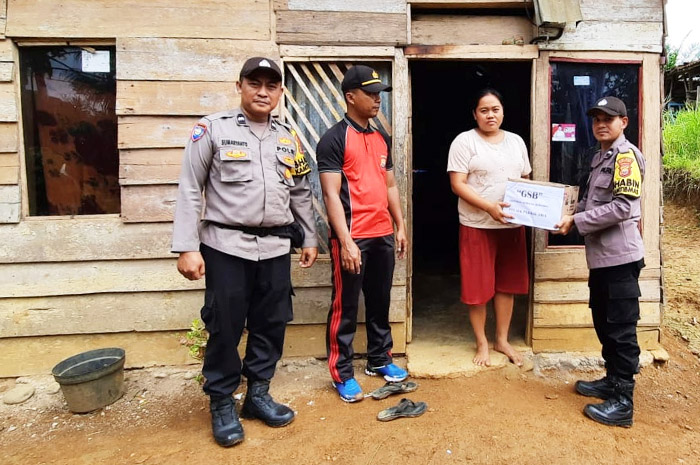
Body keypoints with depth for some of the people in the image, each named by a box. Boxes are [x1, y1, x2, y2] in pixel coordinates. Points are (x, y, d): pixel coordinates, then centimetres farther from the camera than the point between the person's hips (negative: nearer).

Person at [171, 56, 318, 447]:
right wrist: (187, 248, -11)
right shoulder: (213, 129, -2)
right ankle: (222, 404, 24)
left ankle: (258, 394, 30)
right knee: (225, 328, 5)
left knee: (271, 325, 11)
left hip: (275, 248, 5)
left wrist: (310, 239, 15)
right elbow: (190, 191, -5)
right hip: (226, 247, -4)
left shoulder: (289, 138, 11)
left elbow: (301, 194, 17)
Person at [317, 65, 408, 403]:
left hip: (383, 235, 7)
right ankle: (342, 374, 17)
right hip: (352, 238, -7)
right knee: (345, 307, 3)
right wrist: (345, 241, -19)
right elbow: (331, 194, -14)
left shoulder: (380, 139, 15)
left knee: (380, 302, 17)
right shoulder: (334, 139, -8)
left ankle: (379, 359, 33)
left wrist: (400, 226, 15)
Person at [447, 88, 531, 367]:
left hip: (512, 224, 5)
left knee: (507, 284, 12)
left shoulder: (516, 141, 12)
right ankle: (482, 343, 21)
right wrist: (489, 207, -23)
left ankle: (502, 340, 28)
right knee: (478, 286, 3)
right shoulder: (465, 141, -5)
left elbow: (526, 180, 17)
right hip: (477, 225, -5)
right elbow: (457, 184, -12)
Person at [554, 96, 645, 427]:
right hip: (600, 256, 9)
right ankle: (612, 380, 33)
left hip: (620, 257, -9)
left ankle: (623, 402, 8)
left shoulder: (626, 155, -11)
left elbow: (623, 207, -21)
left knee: (621, 329, -2)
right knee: (603, 322, 18)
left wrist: (577, 221, -17)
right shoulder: (601, 157, 16)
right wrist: (573, 215, 5)